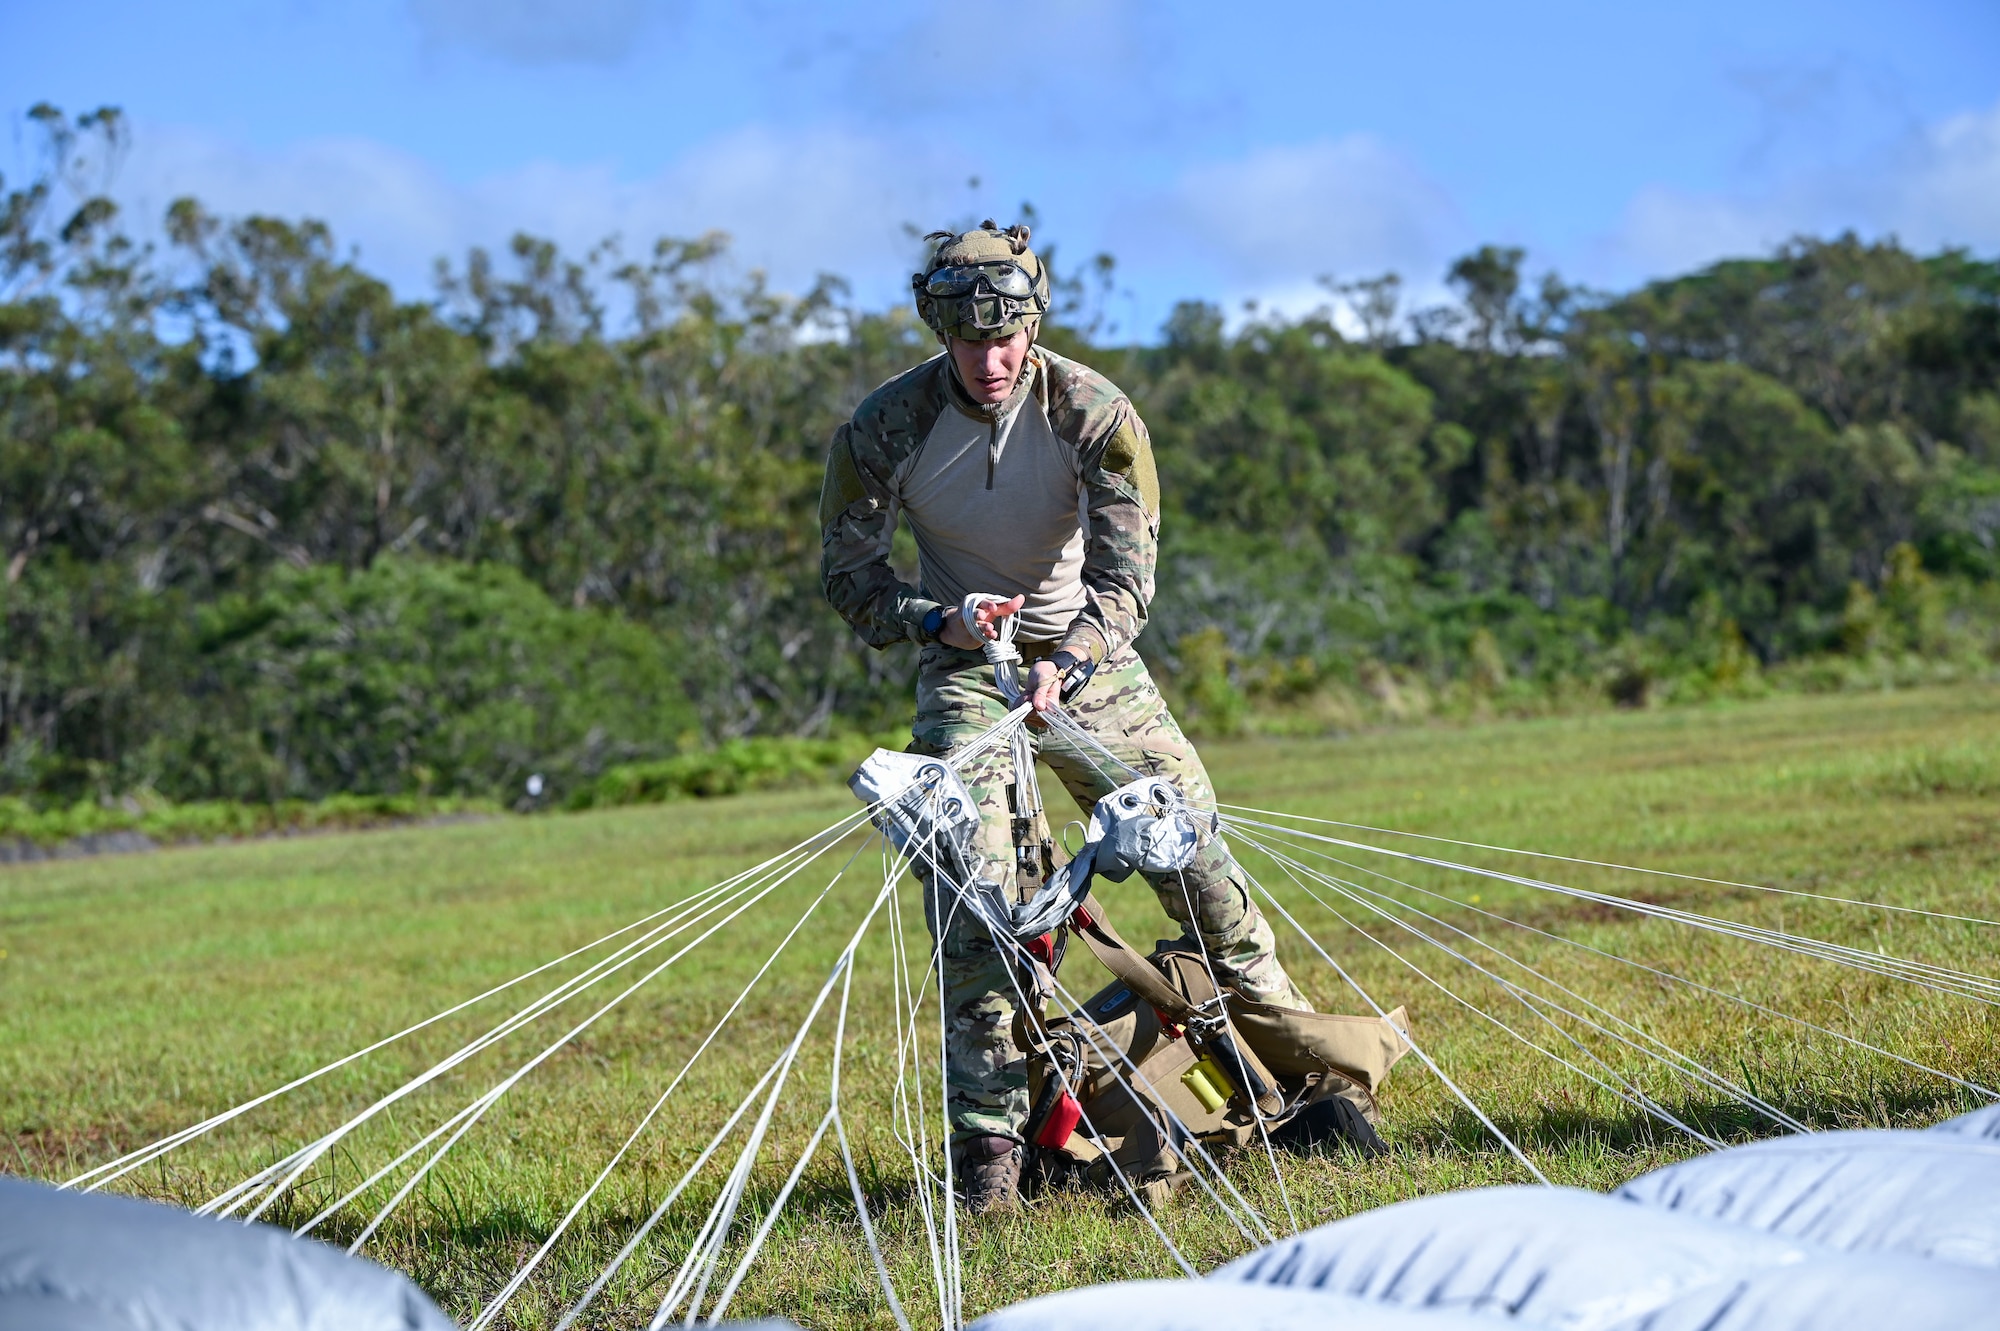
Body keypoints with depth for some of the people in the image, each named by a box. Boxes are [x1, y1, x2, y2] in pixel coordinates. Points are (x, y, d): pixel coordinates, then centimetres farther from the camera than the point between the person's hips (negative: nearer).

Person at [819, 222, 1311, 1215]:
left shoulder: (1094, 413, -17)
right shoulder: (884, 429, -15)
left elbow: (1126, 571, -20)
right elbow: (848, 575, -8)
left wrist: (1069, 657, -39)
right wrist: (938, 621, -27)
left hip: (1088, 660, 1)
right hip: (966, 667, -1)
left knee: (1193, 850, -4)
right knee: (972, 895, -17)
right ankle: (988, 1142, -14)